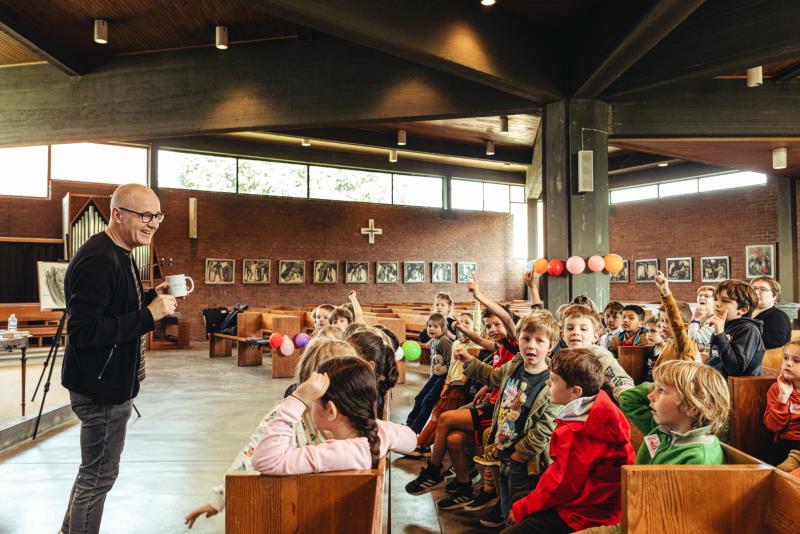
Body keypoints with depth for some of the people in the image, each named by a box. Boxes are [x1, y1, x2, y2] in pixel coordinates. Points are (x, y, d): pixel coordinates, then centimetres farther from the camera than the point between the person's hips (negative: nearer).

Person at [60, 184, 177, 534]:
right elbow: (83, 332, -29)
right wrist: (149, 315, -28)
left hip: (114, 382, 11)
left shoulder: (121, 255, 9)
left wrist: (153, 297, 1)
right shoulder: (97, 260, -24)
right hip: (99, 386, -11)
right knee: (99, 474, 5)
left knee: (97, 469, 25)